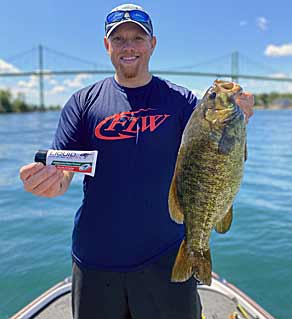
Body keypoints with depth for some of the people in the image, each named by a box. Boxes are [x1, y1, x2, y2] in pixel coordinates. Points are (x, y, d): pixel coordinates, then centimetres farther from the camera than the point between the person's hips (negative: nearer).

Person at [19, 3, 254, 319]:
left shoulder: (180, 100, 0)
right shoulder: (83, 102, 1)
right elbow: (61, 169, -4)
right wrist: (49, 181, -27)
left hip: (166, 256, 0)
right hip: (96, 257, 1)